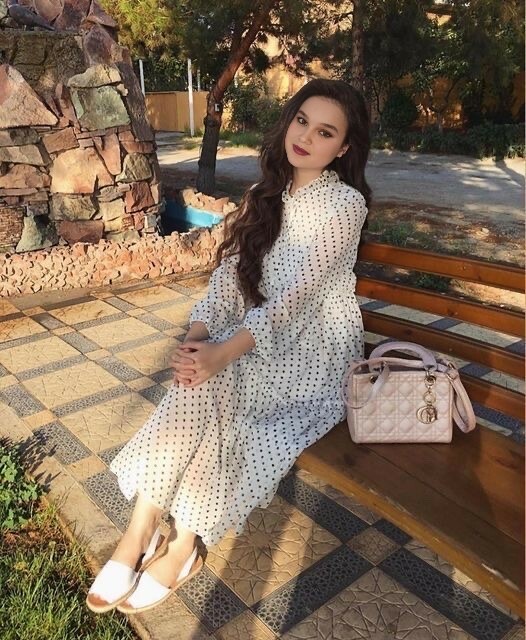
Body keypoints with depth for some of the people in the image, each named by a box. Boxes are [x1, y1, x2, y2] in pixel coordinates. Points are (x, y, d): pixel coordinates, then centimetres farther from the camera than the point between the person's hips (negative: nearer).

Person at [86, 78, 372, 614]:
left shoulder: (345, 202, -12)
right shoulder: (266, 195, 8)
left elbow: (294, 293, -22)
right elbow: (229, 271, 0)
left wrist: (222, 353, -30)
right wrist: (197, 335, -17)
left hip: (316, 346, -5)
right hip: (260, 334, 5)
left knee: (211, 386, -26)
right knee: (196, 380, -23)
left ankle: (182, 546, -9)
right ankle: (140, 531, -15)